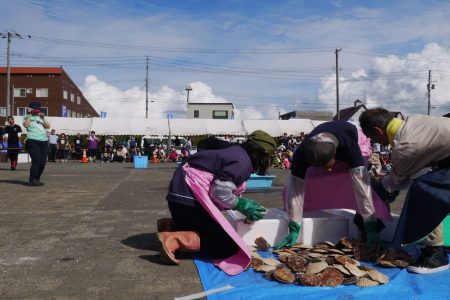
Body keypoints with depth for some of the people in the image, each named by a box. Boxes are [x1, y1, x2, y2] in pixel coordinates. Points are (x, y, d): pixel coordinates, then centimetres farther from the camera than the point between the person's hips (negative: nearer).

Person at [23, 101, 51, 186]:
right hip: (32, 141, -5)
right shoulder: (27, 117, 10)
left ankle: (37, 179, 14)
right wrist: (30, 115, -6)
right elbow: (26, 125, -10)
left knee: (43, 161, 1)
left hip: (44, 141, 5)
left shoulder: (41, 117, 21)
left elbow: (48, 126, 8)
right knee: (37, 160, -17)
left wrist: (43, 117, -2)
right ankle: (32, 180, -10)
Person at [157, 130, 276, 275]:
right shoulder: (243, 162, -12)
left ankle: (169, 226, 11)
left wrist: (244, 203, 18)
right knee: (228, 246, -10)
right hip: (190, 197, -10)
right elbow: (219, 191, -19)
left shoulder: (237, 153, 17)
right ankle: (174, 240, -21)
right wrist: (242, 205, -5)